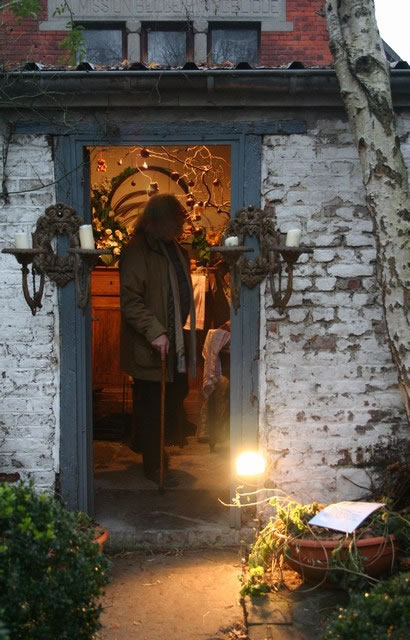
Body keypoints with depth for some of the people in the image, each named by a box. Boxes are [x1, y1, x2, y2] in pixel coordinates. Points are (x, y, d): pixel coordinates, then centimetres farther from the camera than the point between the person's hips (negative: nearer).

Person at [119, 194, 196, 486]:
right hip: (150, 347, -8)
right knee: (153, 409, 2)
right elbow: (130, 300, -20)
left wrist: (180, 332, 16)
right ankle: (153, 465, 16)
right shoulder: (137, 251, -14)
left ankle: (160, 449, 35)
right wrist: (155, 332, -27)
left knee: (176, 400, 16)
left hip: (176, 341, 8)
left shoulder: (176, 250, 13)